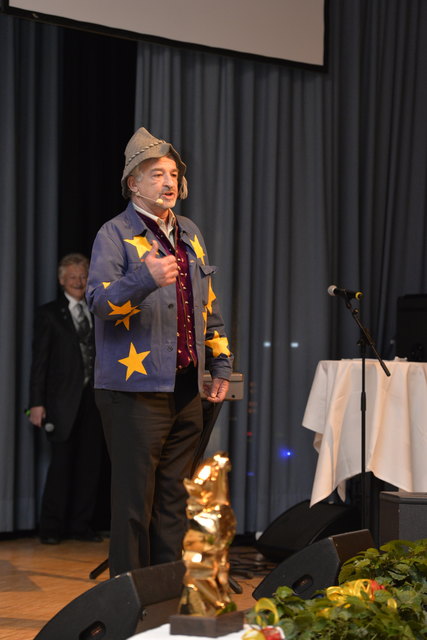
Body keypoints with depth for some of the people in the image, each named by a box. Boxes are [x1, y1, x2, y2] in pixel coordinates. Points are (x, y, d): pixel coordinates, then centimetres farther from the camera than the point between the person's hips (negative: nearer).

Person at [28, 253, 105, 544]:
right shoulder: (49, 313, 3)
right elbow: (40, 360, -1)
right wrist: (37, 403, -8)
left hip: (94, 399, 4)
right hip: (64, 400, -4)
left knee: (90, 463, 3)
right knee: (62, 463, -5)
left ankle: (82, 525, 11)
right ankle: (52, 528, 4)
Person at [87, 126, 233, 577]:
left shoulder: (190, 234, 17)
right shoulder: (115, 234, -5)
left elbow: (208, 305, 25)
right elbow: (99, 299, -20)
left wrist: (221, 362, 20)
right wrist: (146, 278, -36)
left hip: (186, 388, 7)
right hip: (135, 388, -7)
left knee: (173, 497, 12)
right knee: (134, 500, -3)